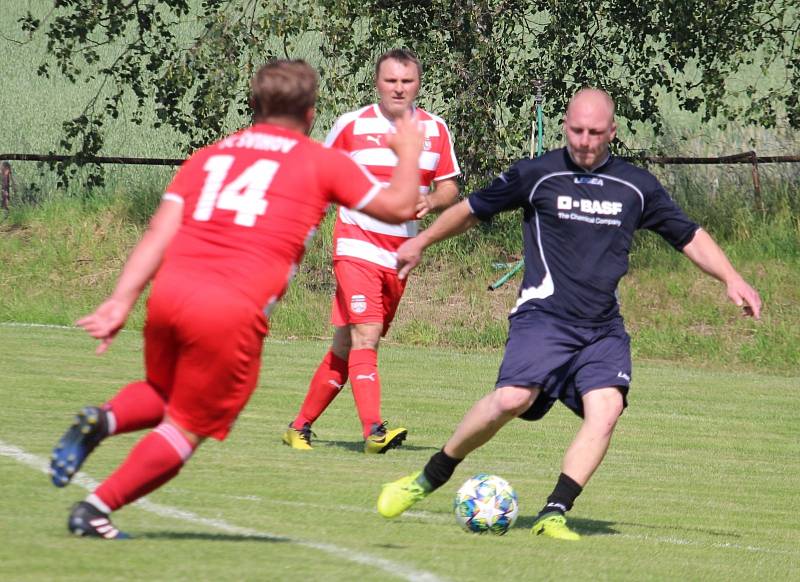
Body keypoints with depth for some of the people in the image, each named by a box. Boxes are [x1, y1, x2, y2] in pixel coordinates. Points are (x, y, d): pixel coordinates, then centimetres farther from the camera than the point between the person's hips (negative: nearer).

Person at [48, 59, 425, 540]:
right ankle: (96, 509, 0)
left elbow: (159, 233, 9)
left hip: (170, 290, 5)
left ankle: (102, 420, -1)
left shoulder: (208, 157, 20)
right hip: (234, 311, -5)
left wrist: (122, 300, 4)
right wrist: (409, 152, 32)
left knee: (163, 395, 29)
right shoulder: (323, 162, 10)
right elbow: (399, 207, 14)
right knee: (186, 429, 10)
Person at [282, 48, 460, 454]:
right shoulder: (352, 125, -3)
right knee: (365, 336, -20)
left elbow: (449, 188, 10)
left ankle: (301, 426, 21)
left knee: (345, 347, 10)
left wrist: (430, 201, -10)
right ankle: (373, 431, -28)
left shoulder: (435, 129, 6)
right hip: (357, 246, -4)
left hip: (401, 252, 5)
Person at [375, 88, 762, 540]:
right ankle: (431, 477, -5)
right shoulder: (537, 175, 2)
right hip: (544, 316, -3)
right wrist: (420, 243, 25)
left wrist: (732, 279, 6)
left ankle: (554, 514, -16)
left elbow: (690, 237, 18)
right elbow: (473, 210, 16)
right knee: (513, 399, -24)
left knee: (606, 408, -20)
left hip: (604, 328, 3)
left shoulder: (637, 187, 10)